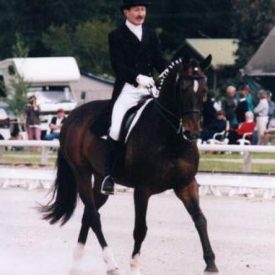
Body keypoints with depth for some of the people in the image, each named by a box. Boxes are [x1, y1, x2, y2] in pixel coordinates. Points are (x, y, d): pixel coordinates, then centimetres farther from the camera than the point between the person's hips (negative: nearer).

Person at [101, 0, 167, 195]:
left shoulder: (151, 35, 18)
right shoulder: (117, 36, 3)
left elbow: (159, 61, 13)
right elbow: (118, 66, -8)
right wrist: (138, 77, -26)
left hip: (150, 88, 5)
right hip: (127, 89, -5)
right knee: (116, 128, -20)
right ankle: (108, 175, -13)